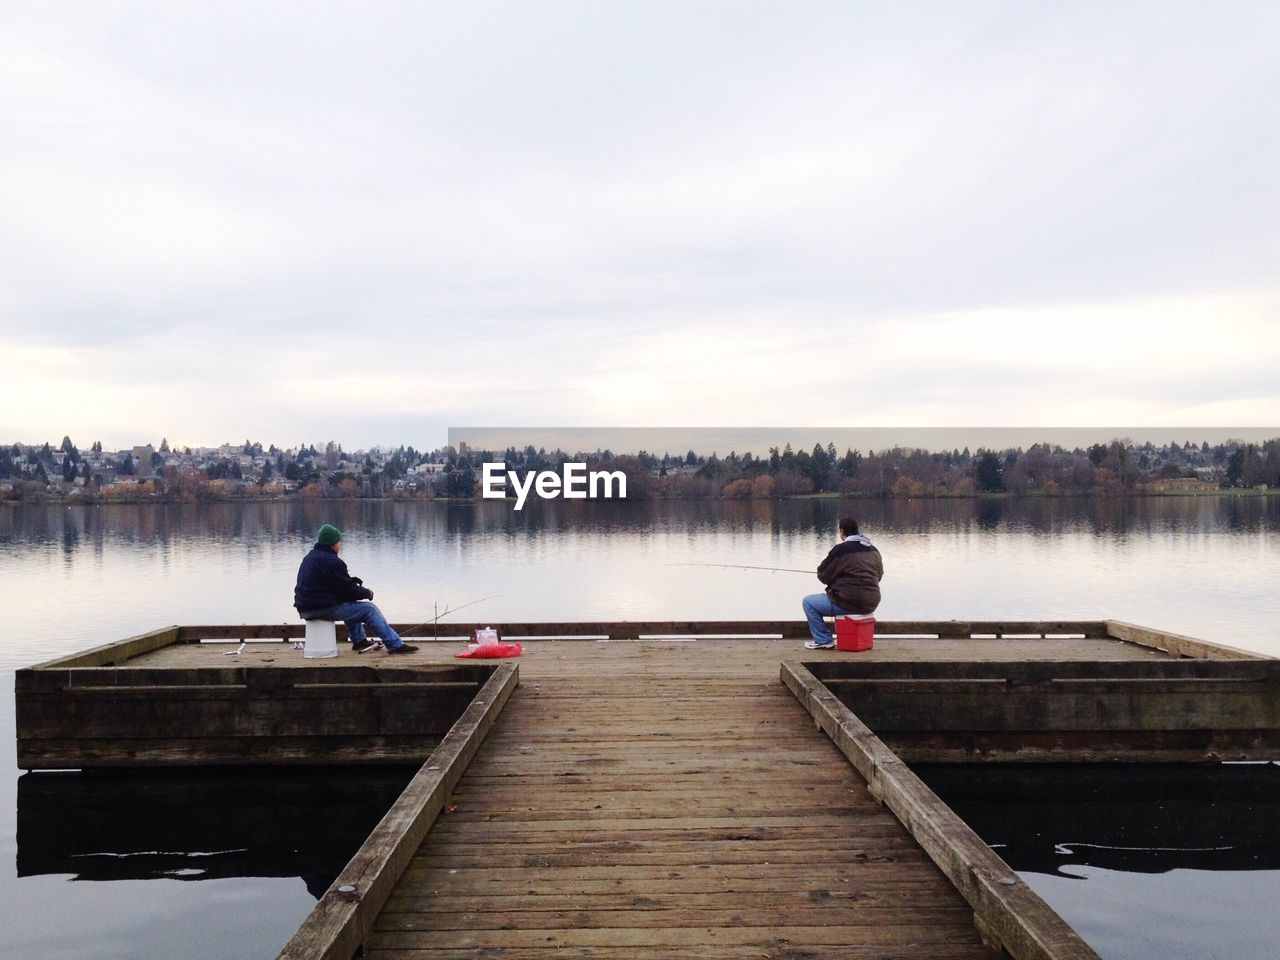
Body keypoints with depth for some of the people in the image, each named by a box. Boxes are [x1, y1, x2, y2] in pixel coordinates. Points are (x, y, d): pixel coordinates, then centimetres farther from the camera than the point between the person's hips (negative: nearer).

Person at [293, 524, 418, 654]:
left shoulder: (309, 558, 15)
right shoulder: (332, 561, -17)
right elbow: (348, 590, -14)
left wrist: (351, 580, 8)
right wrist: (367, 593, 3)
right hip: (324, 609, -10)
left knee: (349, 604, 33)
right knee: (369, 609, -6)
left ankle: (359, 640, 36)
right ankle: (396, 645, -7)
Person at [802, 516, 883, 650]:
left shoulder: (841, 550, -14)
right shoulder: (873, 550, 9)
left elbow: (823, 576, -7)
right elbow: (879, 574, 21)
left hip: (850, 603, -8)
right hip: (871, 603, 8)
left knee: (809, 602, 5)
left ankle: (823, 640, 4)